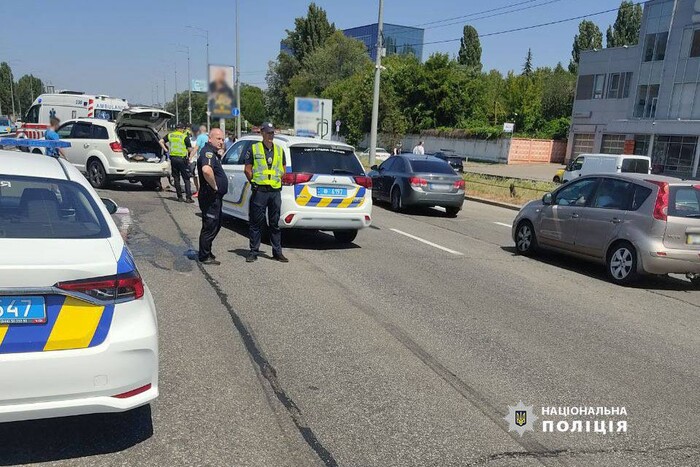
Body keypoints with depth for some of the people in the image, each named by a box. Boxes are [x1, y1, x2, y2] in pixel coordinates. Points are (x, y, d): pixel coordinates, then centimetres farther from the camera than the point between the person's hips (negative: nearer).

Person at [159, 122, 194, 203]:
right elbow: (190, 149, -6)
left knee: (176, 178, 11)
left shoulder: (170, 135, 7)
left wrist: (166, 150, 10)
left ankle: (179, 197, 12)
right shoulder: (185, 137, -5)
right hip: (182, 158, -4)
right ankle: (188, 197, -6)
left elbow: (161, 141, 5)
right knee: (186, 179, 0)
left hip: (173, 158, 4)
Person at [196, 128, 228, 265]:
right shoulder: (207, 152, -19)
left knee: (215, 226, 20)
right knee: (209, 227, -2)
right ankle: (205, 257, 9)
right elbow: (206, 170, -39)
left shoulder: (213, 152, 14)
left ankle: (206, 252, 32)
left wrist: (220, 155, 15)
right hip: (210, 197, -11)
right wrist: (214, 186, -26)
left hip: (216, 197, 11)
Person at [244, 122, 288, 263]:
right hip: (259, 192, -3)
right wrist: (255, 183, -1)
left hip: (275, 192, 3)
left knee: (275, 223, 9)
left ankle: (277, 251, 16)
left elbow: (283, 170, 20)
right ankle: (254, 252, 10)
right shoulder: (254, 149, 2)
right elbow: (247, 169, 3)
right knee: (256, 223, 2)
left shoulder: (280, 150, 12)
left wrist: (278, 181, 8)